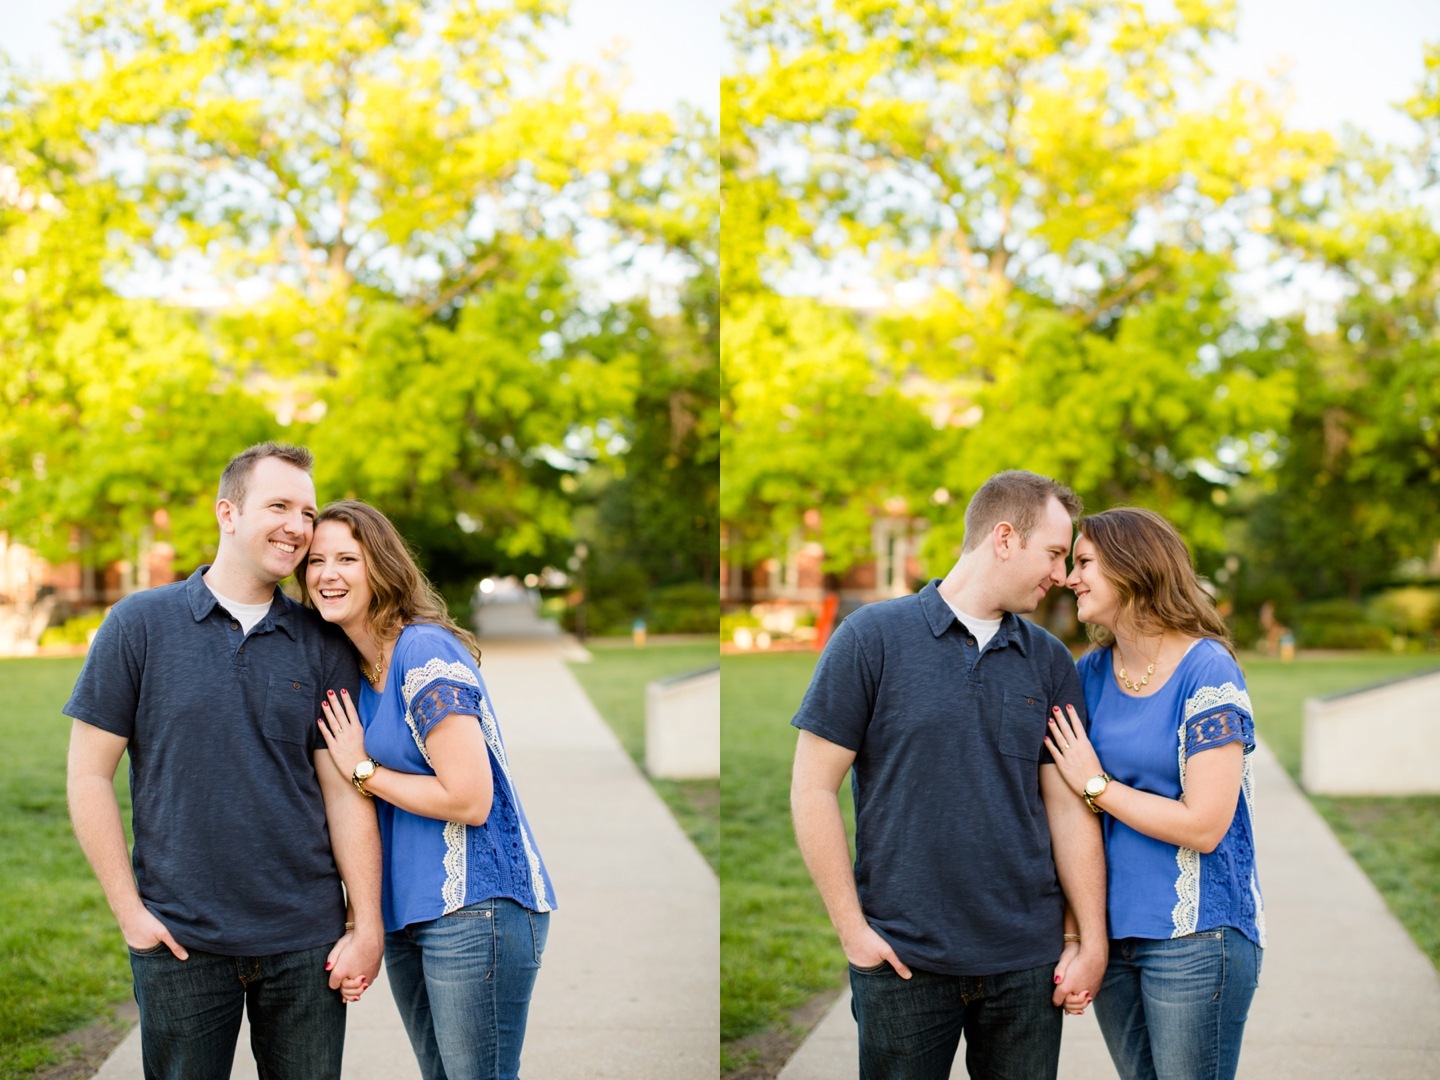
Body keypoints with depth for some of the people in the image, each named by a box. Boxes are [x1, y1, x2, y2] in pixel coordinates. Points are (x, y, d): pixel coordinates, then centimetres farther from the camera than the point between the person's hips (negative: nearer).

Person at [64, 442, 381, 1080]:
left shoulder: (322, 646, 5)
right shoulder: (141, 623, -1)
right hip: (179, 941, -2)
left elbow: (345, 792, 3)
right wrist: (129, 909, -6)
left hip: (305, 943, 2)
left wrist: (367, 926, -1)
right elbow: (89, 774, -1)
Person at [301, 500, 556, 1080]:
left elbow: (469, 800, -20)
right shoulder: (356, 669, 13)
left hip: (475, 907, -9)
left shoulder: (425, 652, -14)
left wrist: (363, 771, -9)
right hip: (409, 912, 9)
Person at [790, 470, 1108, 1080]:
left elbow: (1070, 807, 7)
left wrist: (1091, 940, 1)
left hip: (1028, 960, 3)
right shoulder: (873, 638, -4)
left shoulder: (1050, 662, 8)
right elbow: (813, 789, -4)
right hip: (903, 957, -3)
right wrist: (852, 928, -8)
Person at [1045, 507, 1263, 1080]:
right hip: (1112, 927, 6)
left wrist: (1096, 785, -10)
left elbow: (1204, 827, -18)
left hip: (1195, 935, -6)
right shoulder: (1090, 674, 6)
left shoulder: (1206, 673, -12)